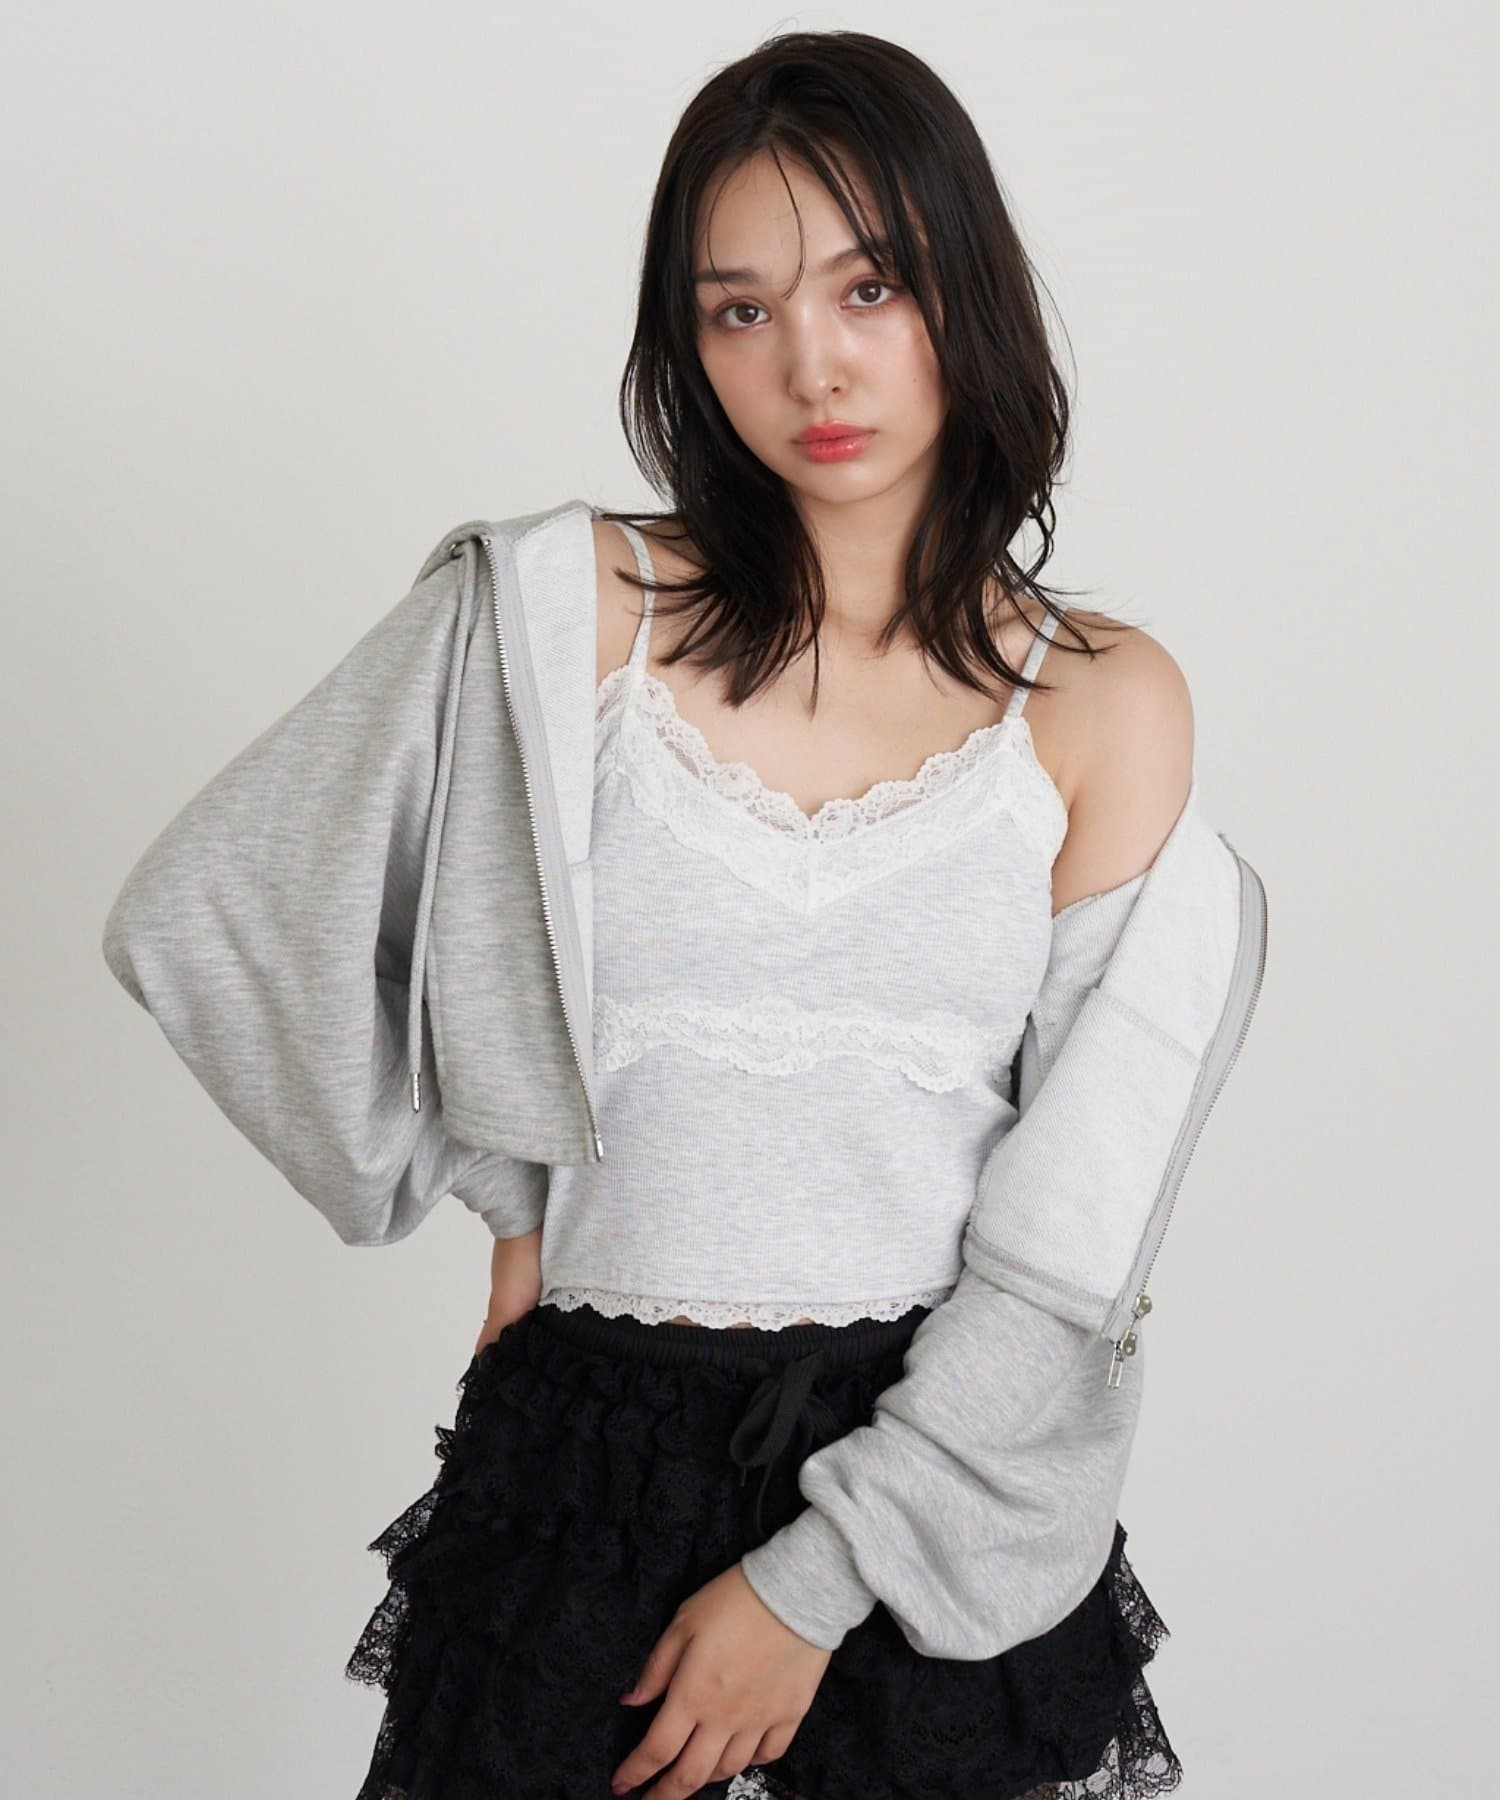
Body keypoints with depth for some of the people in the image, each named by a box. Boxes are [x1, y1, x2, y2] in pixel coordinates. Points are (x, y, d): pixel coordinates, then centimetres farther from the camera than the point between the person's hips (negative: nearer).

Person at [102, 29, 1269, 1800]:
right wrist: (505, 1197, 5)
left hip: (946, 1471, 1)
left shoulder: (1100, 703, -3)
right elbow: (200, 914, 2)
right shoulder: (557, 608, -5)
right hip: (588, 1454, 0)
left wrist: (814, 1585, -10)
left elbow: (1070, 1246, -6)